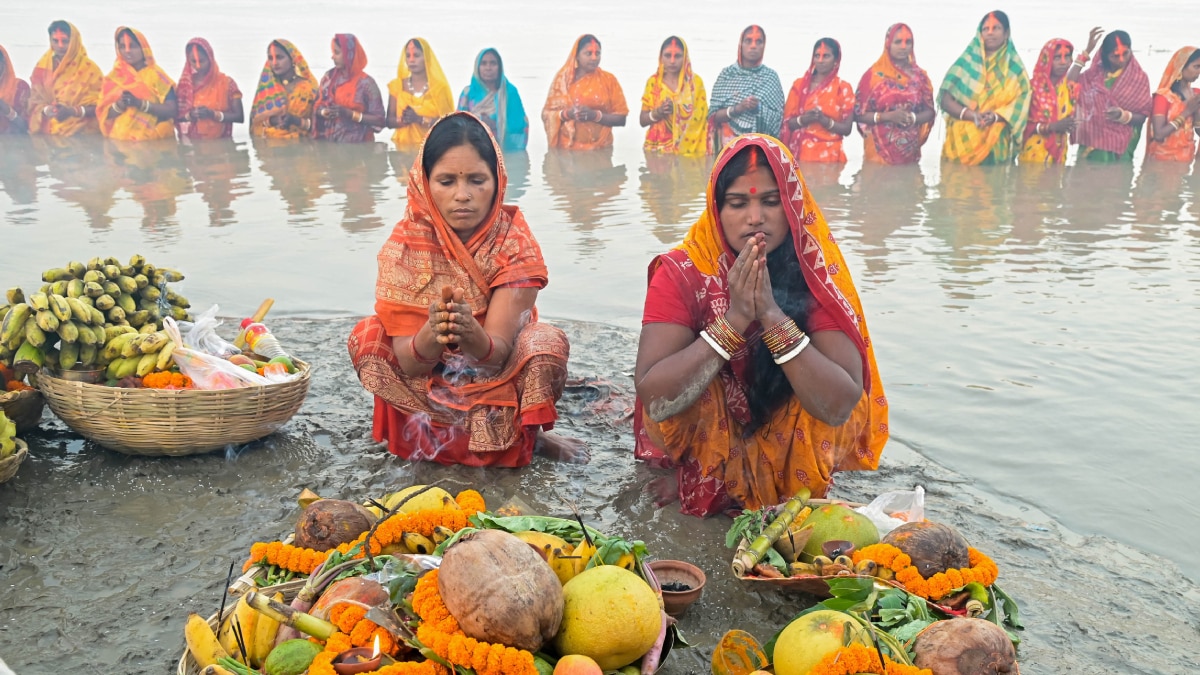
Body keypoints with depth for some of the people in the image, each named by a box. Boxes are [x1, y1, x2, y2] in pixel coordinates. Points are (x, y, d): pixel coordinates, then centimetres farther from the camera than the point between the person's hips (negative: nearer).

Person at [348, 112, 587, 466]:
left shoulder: (515, 242, -18)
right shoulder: (405, 244, -16)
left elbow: (497, 352, -24)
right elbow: (408, 362, -20)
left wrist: (473, 336, -48)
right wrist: (431, 334, -43)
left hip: (497, 381, -2)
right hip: (428, 391, 2)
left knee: (546, 342, -29)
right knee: (367, 337, -21)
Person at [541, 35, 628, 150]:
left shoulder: (609, 80, 1)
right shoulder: (563, 78, 3)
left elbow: (621, 118, -2)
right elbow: (547, 115, 3)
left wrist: (595, 115, -17)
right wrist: (566, 114, -16)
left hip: (599, 149, 0)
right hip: (566, 148, 0)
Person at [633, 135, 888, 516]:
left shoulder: (817, 276, -13)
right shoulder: (681, 273, -16)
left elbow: (841, 406, -23)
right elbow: (654, 400, -26)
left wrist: (774, 317, -33)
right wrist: (733, 320, -33)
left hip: (787, 467, 1)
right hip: (696, 464, -1)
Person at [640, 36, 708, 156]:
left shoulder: (695, 81, 3)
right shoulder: (653, 82, 7)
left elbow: (701, 118, 2)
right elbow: (642, 120, 6)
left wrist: (677, 110, -12)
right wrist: (658, 112, -11)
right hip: (657, 148, 1)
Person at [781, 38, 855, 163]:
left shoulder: (843, 88, 1)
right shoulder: (799, 84, 6)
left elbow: (846, 128, -2)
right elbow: (788, 123, 3)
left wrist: (825, 120, -18)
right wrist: (803, 119, -17)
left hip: (829, 154, -1)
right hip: (801, 153, 1)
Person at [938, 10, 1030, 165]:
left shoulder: (1015, 68, 9)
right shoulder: (966, 61, 7)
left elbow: (1020, 106, 2)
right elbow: (945, 100, -1)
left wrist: (995, 116, -19)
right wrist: (973, 115, -17)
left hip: (996, 143, 1)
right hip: (962, 139, -1)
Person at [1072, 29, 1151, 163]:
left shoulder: (1139, 77, 2)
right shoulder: (1094, 73, 6)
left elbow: (1142, 117, 1)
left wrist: (1123, 115, -20)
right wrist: (1086, 52, -9)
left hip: (1120, 149, -1)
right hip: (1091, 144, 2)